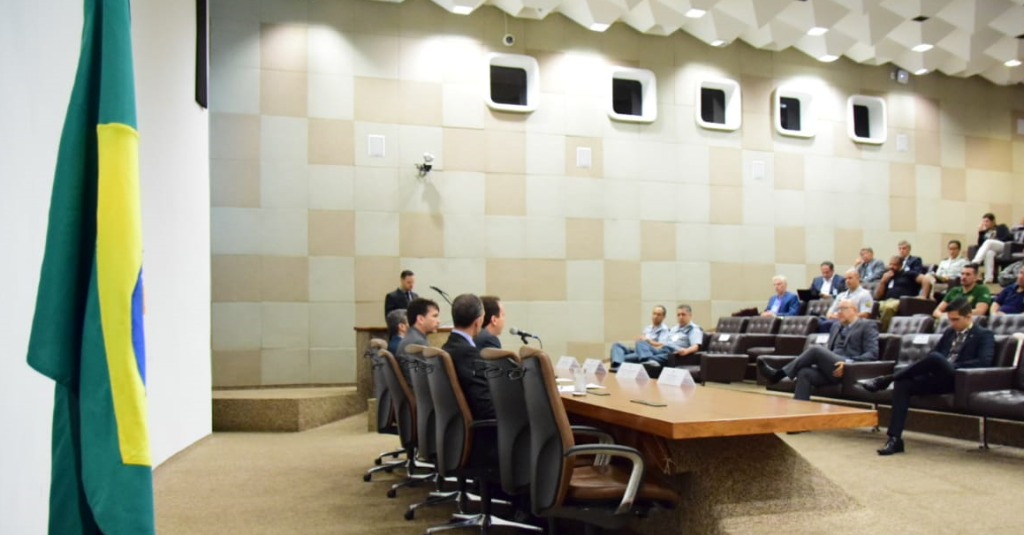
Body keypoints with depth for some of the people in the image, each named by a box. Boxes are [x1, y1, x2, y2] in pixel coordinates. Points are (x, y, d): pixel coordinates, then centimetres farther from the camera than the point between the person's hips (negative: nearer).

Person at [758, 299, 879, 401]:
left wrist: (849, 362, -21)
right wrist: (818, 361, 4)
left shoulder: (868, 326, 7)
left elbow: (872, 353, -5)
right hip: (831, 369, 6)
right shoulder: (836, 326, 28)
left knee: (815, 349, -26)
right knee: (804, 373, -25)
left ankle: (779, 374, -24)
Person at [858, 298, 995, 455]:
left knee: (935, 358, -36)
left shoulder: (984, 335, 6)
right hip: (938, 378, 6)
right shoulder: (949, 332, 26)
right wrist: (924, 367, 3)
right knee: (902, 384, -23)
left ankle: (885, 379, -23)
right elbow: (932, 352, 27)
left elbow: (984, 361, -11)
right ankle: (894, 439, -28)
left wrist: (953, 366, -16)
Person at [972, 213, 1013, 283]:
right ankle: (989, 278, -53)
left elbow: (1009, 236, 1)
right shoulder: (985, 232, 26)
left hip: (1004, 247, -3)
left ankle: (975, 262, -55)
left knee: (988, 242, -34)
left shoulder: (1001, 227, 19)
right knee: (989, 253, -38)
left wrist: (997, 240, -8)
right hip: (991, 249, 3)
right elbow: (980, 245, 13)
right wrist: (980, 232, 6)